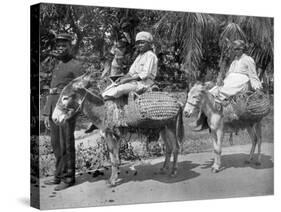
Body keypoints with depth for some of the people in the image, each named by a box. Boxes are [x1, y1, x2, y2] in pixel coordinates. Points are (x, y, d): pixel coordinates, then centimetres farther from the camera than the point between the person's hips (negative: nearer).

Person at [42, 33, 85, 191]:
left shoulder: (77, 66, -3)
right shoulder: (57, 67, 21)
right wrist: (47, 114, 18)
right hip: (53, 111, 8)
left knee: (66, 145, -4)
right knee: (56, 145, 11)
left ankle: (68, 178, 3)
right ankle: (59, 175, 19)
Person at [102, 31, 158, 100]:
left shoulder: (150, 56, -9)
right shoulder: (139, 56, 21)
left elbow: (145, 74, -18)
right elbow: (131, 72, 19)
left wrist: (127, 79, -18)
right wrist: (122, 78, -2)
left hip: (144, 83, -9)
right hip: (135, 81, 9)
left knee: (121, 88, -29)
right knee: (113, 86, -9)